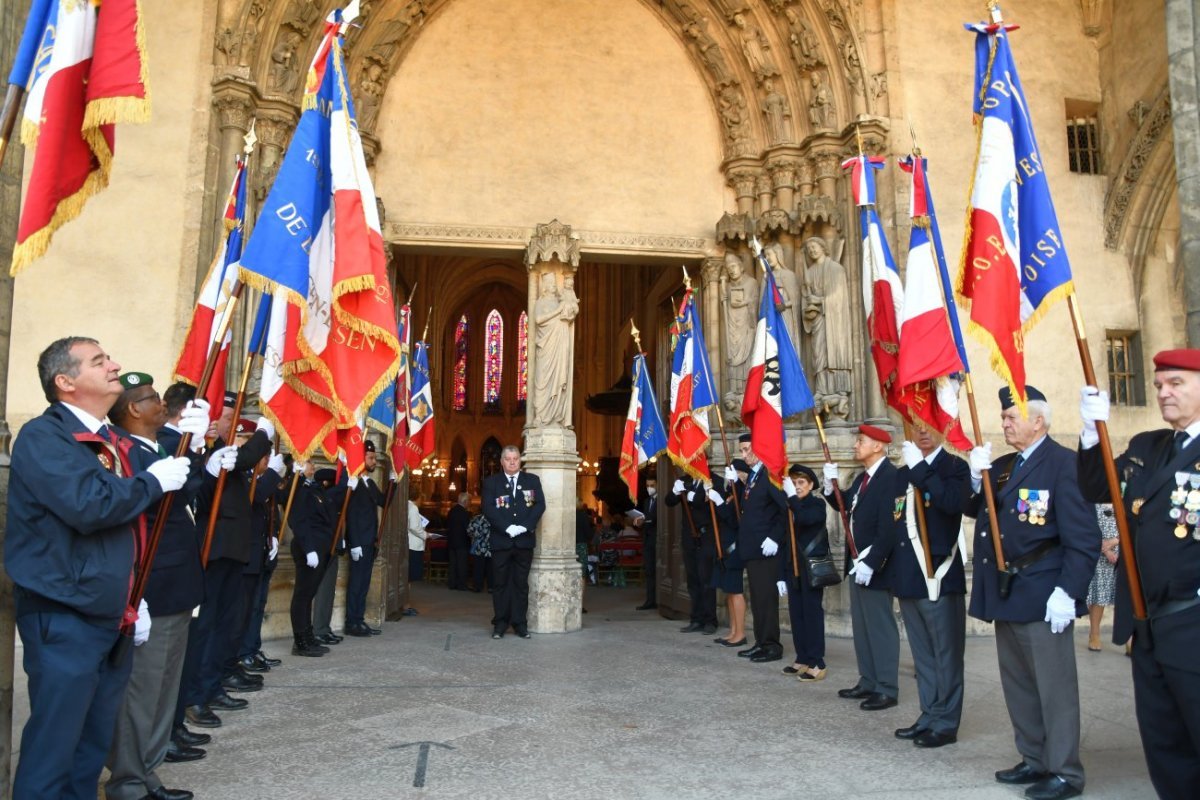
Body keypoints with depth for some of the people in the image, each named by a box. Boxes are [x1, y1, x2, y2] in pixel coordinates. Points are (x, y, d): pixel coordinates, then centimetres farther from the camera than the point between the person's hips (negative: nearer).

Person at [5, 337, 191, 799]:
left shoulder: (113, 442, 14)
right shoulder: (43, 436, -12)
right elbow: (89, 506, -29)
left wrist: (135, 599, 15)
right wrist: (154, 480, -14)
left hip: (112, 619, 8)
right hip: (63, 619, -8)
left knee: (95, 744, 16)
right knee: (53, 745, 0)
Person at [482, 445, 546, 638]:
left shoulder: (532, 480, 9)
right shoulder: (491, 482, 6)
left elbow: (540, 505, 0)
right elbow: (488, 508, -5)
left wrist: (524, 526, -12)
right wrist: (507, 528, -15)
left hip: (525, 540, 1)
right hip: (500, 540, -1)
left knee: (521, 583, 5)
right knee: (500, 583, 3)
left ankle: (520, 623, 11)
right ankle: (500, 623, 11)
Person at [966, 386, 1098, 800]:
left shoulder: (1063, 463, -12)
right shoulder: (1001, 465, 12)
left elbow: (1084, 538, -16)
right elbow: (973, 510, 10)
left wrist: (1068, 592, -21)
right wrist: (976, 478, -7)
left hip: (1043, 595, -8)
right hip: (1005, 594, 8)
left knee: (1054, 687, 2)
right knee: (1018, 684, 17)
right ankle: (1034, 759, 30)